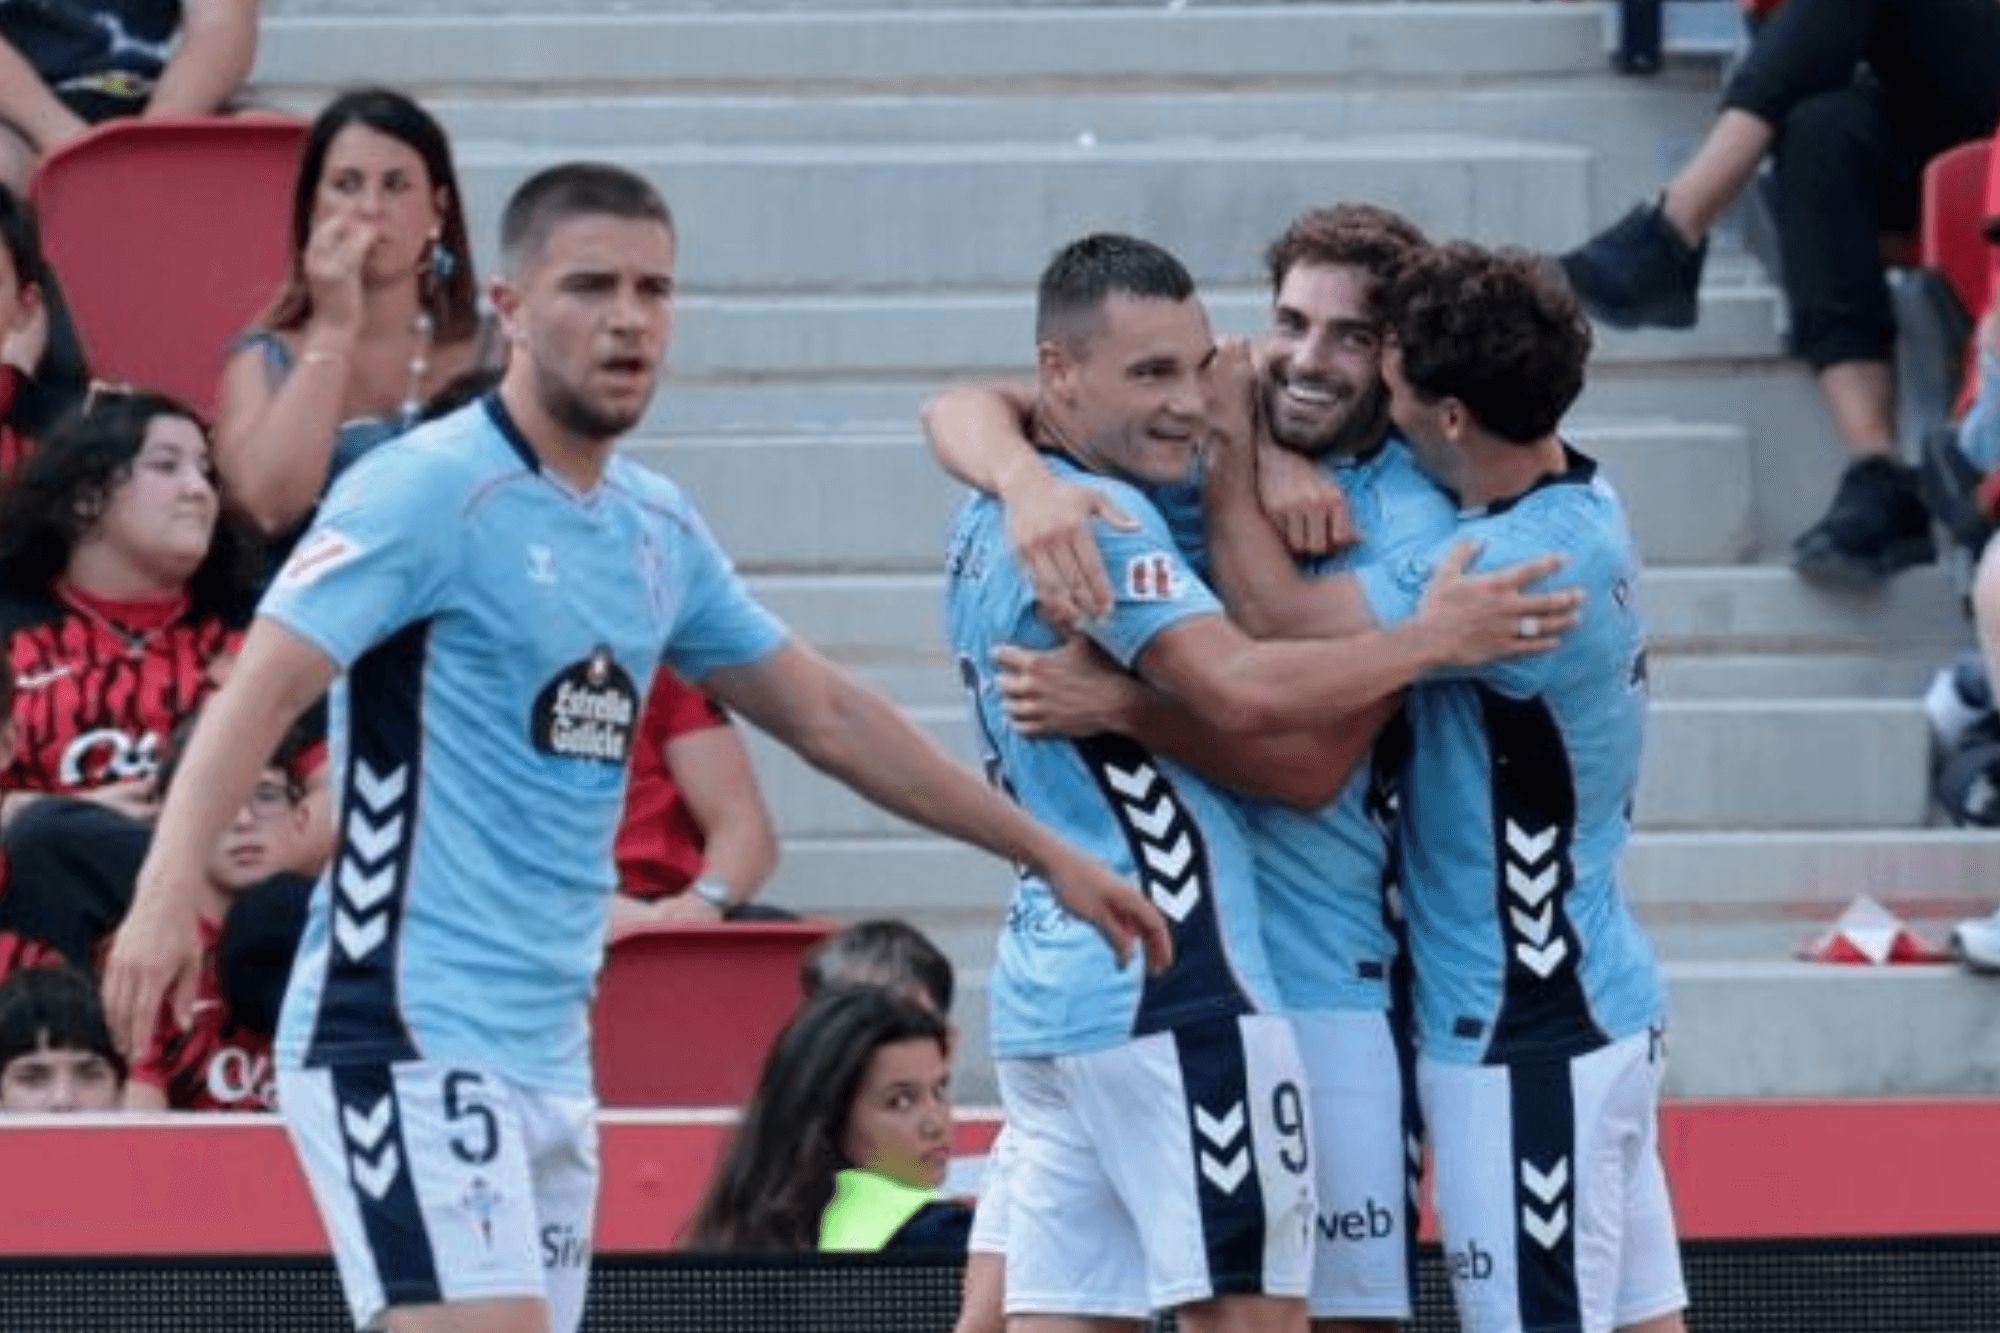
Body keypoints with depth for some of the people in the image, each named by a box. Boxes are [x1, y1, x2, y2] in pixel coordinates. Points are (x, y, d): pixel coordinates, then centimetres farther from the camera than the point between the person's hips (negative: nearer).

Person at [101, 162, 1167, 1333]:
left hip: (551, 1053, 8)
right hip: (410, 1037, -8)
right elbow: (261, 690, -20)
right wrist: (169, 893, -36)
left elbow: (827, 713, 25)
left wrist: (1047, 853, 28)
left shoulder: (659, 531, 14)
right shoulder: (430, 490, -10)